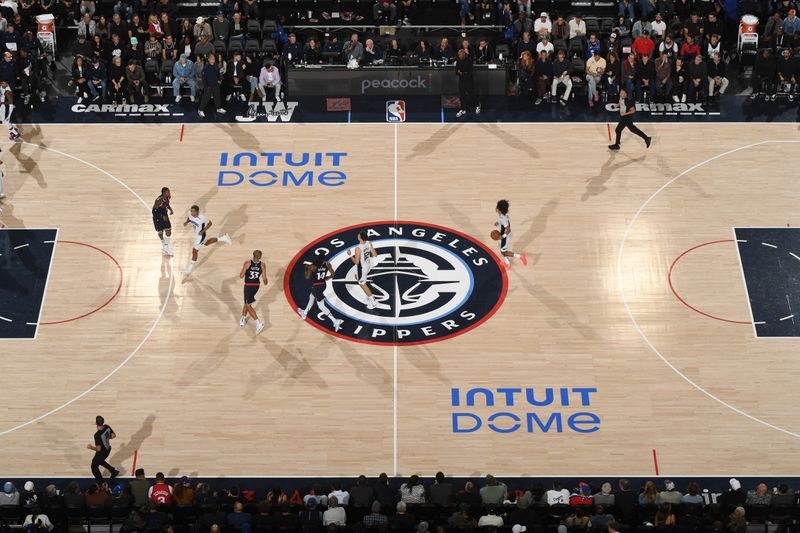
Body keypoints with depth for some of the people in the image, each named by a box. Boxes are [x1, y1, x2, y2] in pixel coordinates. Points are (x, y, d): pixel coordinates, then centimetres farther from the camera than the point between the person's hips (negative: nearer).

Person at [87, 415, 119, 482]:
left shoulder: (97, 435, -35)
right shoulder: (107, 427, -15)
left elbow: (98, 449, -31)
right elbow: (114, 435, 1)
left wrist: (90, 447, -14)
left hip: (102, 452, -7)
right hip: (108, 449, 7)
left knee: (94, 467, 16)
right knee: (100, 461, 35)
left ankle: (101, 483, 26)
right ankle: (114, 471, 43)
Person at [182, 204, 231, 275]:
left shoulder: (202, 217, -34)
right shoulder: (190, 213, -18)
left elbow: (210, 223, -18)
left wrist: (203, 231, -27)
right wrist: (186, 222, -15)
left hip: (201, 235, -8)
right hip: (196, 233, 8)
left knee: (195, 250, -5)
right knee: (206, 243, 31)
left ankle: (191, 267, 10)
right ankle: (222, 238, 46)